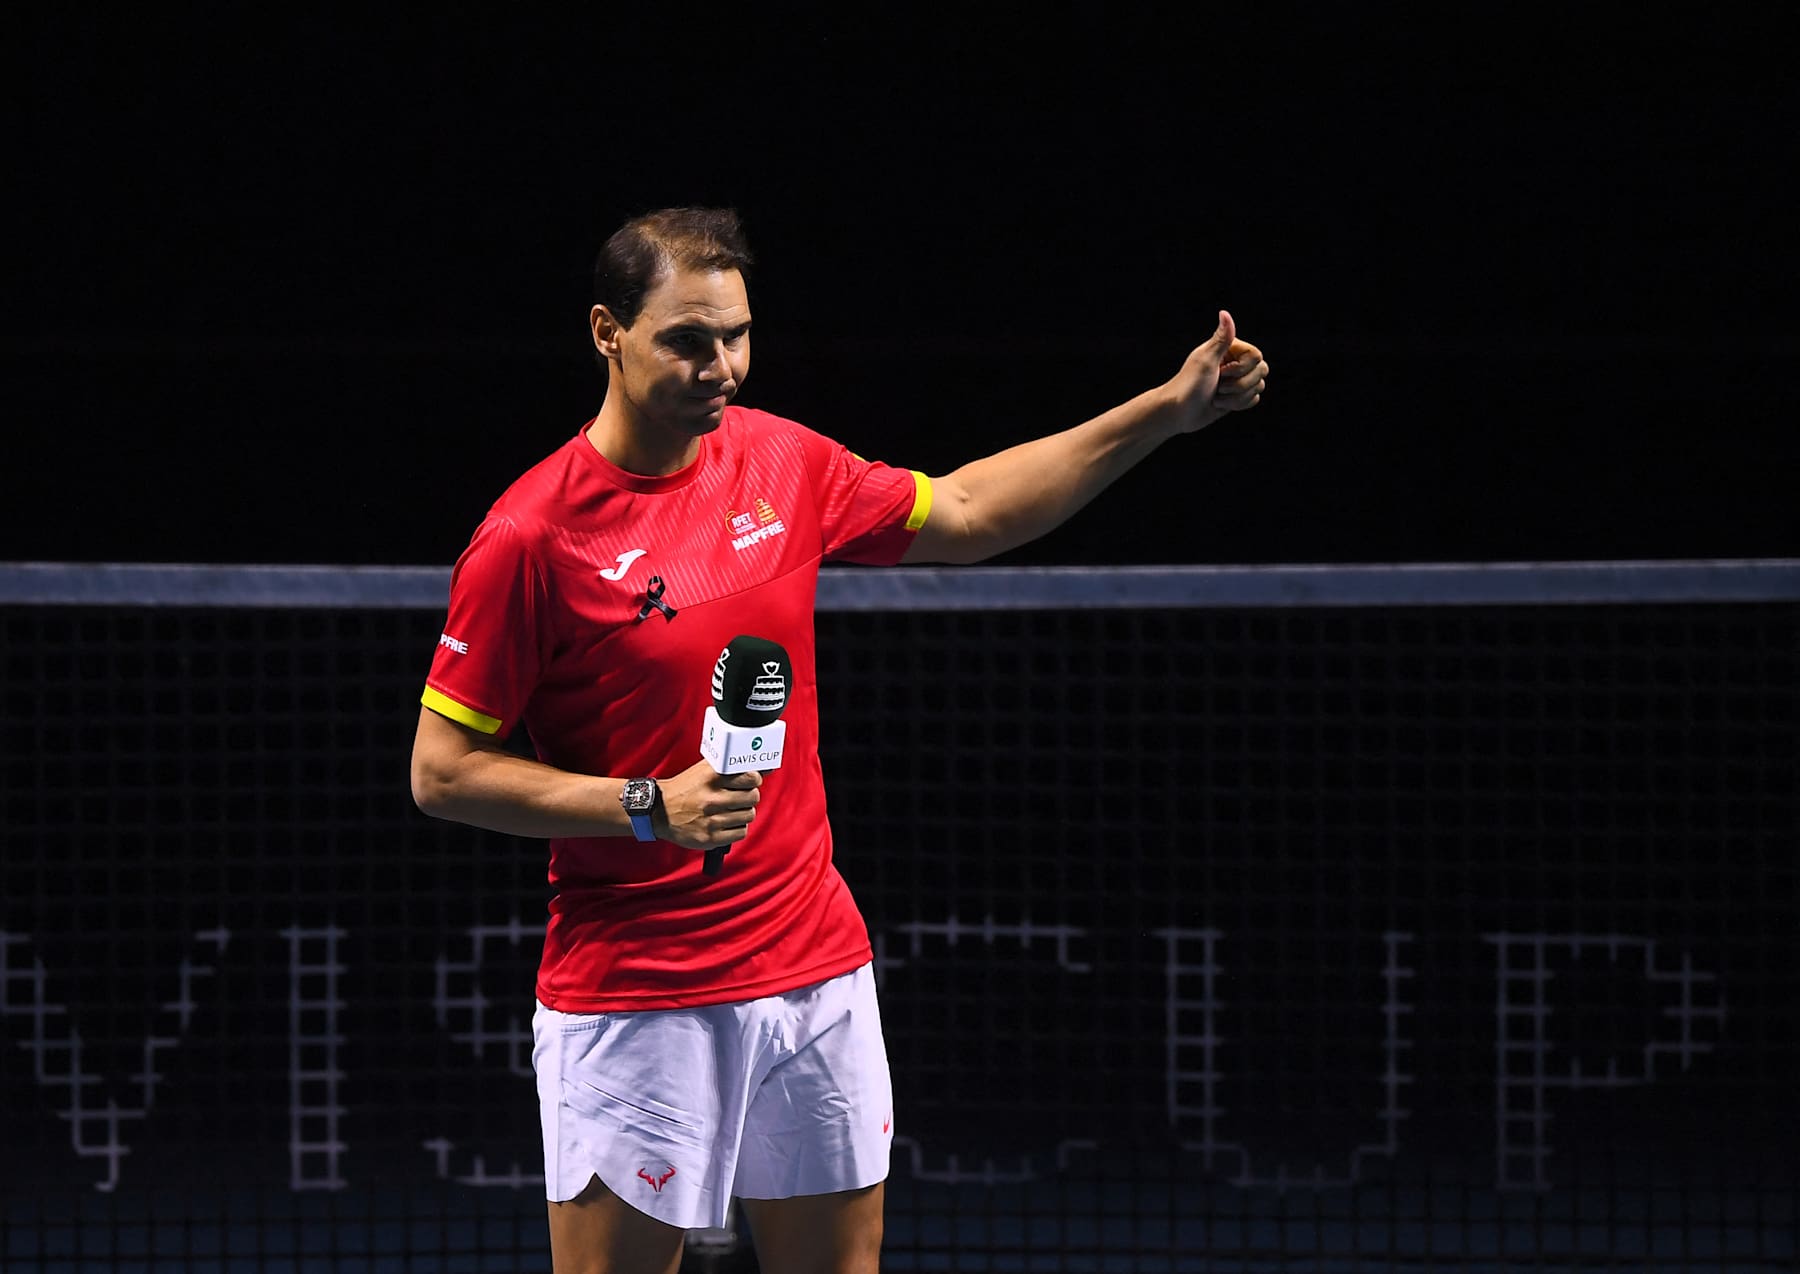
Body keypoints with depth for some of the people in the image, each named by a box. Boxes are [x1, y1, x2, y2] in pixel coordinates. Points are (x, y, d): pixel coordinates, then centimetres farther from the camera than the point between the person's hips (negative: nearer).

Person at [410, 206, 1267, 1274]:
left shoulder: (782, 461, 4)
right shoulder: (532, 536, -14)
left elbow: (963, 512, 19)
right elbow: (442, 768, -10)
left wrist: (1167, 411, 14)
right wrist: (650, 807, -19)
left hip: (819, 972, 6)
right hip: (637, 1003, -6)